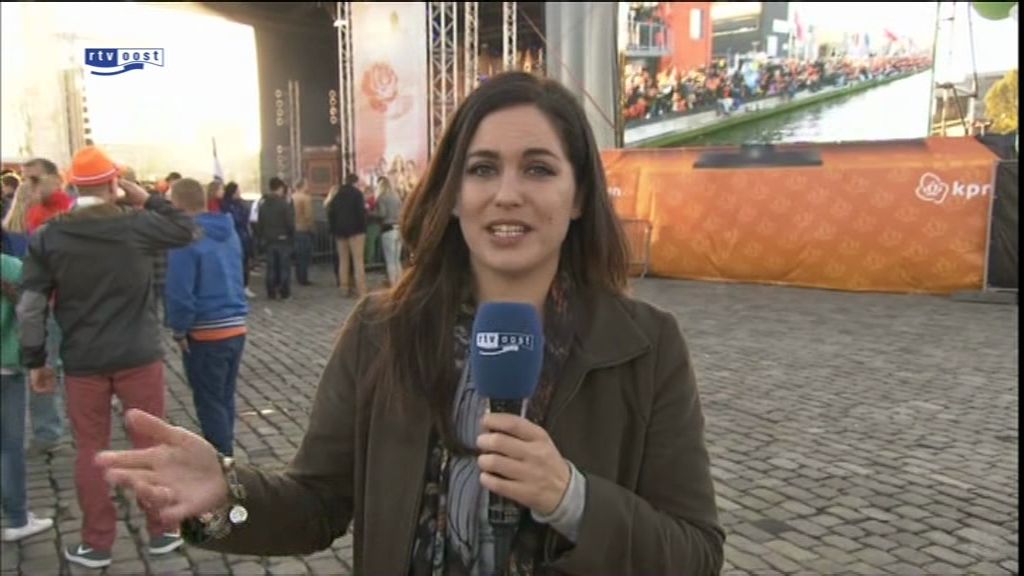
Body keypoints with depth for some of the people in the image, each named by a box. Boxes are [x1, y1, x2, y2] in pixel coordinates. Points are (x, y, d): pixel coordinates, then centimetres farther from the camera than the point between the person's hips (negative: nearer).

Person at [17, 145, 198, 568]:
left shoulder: (47, 237, -4)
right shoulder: (137, 225, -8)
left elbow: (30, 307, -4)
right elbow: (187, 230, 8)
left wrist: (34, 360, 5)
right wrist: (146, 199, 6)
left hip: (82, 361, 1)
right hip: (139, 356, -1)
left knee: (90, 450, 12)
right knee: (151, 443, 10)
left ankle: (96, 543, 20)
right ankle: (161, 532, 20)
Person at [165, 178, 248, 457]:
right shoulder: (230, 232, 9)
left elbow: (179, 292, -17)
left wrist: (179, 329, -7)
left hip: (205, 333, -7)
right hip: (236, 327, 7)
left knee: (210, 403, 5)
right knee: (225, 398, 19)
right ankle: (223, 455, 30)